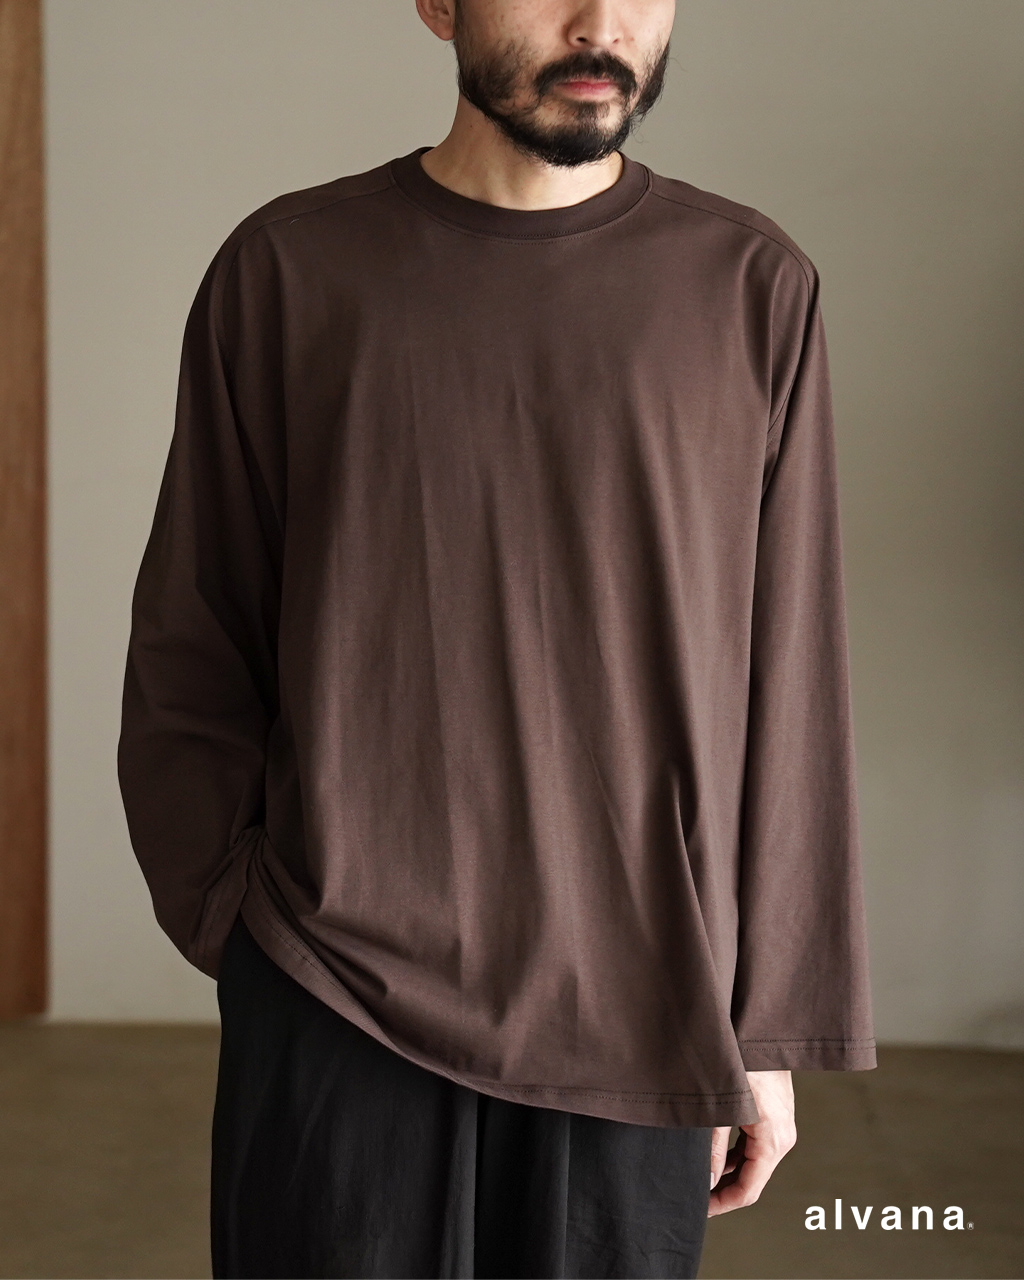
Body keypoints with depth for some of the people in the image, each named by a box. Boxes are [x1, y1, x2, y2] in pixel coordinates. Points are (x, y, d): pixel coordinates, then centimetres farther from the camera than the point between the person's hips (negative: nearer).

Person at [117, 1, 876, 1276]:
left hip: (635, 1021, 1)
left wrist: (771, 1028, 2)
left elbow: (787, 695, 1)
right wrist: (241, 929, -3)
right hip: (334, 1015, 0)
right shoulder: (287, 269, 0)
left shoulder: (755, 287, 0)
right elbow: (190, 655, 5)